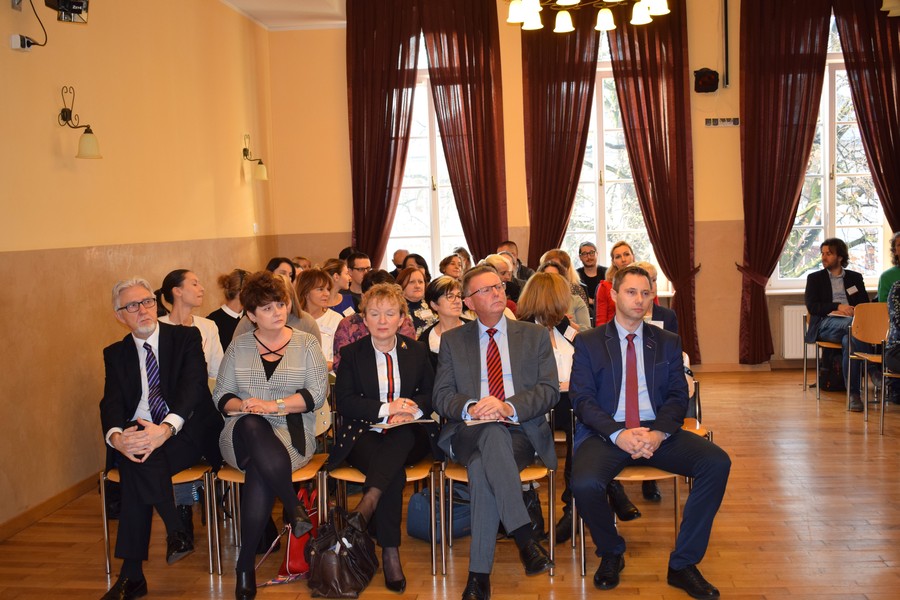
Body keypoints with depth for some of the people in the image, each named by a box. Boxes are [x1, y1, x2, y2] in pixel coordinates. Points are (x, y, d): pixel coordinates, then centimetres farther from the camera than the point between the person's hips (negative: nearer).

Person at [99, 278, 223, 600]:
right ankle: (177, 532, -23)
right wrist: (116, 437, -25)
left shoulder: (186, 337, 3)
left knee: (137, 465, -31)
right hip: (138, 432, 3)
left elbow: (193, 385, -12)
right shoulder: (115, 354, 14)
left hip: (185, 432, -3)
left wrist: (166, 429, -31)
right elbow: (111, 402, 0)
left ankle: (132, 574, -22)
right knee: (137, 457, -33)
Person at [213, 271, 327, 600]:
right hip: (244, 433, 2)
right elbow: (220, 395, 10)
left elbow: (316, 394, -1)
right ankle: (294, 507, -28)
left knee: (259, 470, -34)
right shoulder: (238, 345, 14)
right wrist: (242, 405, -12)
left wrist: (275, 405, -14)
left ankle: (246, 564, -20)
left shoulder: (306, 344, 9)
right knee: (251, 425, -36)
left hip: (291, 432, -2)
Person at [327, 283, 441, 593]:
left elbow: (431, 393, 13)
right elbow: (343, 402, -3)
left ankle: (367, 505, -42)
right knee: (395, 473, -33)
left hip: (408, 436, 2)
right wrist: (386, 408, -14)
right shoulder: (351, 353, 7)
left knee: (402, 436, -37)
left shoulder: (417, 350, 13)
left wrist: (412, 409, -10)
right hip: (364, 436, -1)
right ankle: (390, 553, -32)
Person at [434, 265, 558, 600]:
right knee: (493, 434, -38)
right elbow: (441, 396, 7)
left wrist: (509, 407, -17)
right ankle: (524, 537, -40)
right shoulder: (452, 341, 15)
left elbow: (550, 390, 2)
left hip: (521, 431, 0)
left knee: (483, 467, -34)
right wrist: (470, 408, -17)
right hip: (469, 433, 0)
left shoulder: (535, 336, 13)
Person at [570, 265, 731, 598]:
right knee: (585, 484, -32)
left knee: (717, 462, -22)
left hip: (657, 431, 3)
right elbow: (582, 399, -3)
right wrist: (617, 434, -19)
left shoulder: (668, 342, 14)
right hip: (606, 433, -2)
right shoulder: (588, 342, 6)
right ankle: (611, 554, 2)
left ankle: (683, 564, -8)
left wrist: (659, 432, -15)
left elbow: (678, 396, 6)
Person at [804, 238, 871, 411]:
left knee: (850, 341, -40)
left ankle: (853, 394, -39)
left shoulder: (855, 277, 24)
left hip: (851, 323, 2)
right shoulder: (814, 278, 19)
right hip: (826, 323, -2)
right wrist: (837, 307, -8)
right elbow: (812, 306, 6)